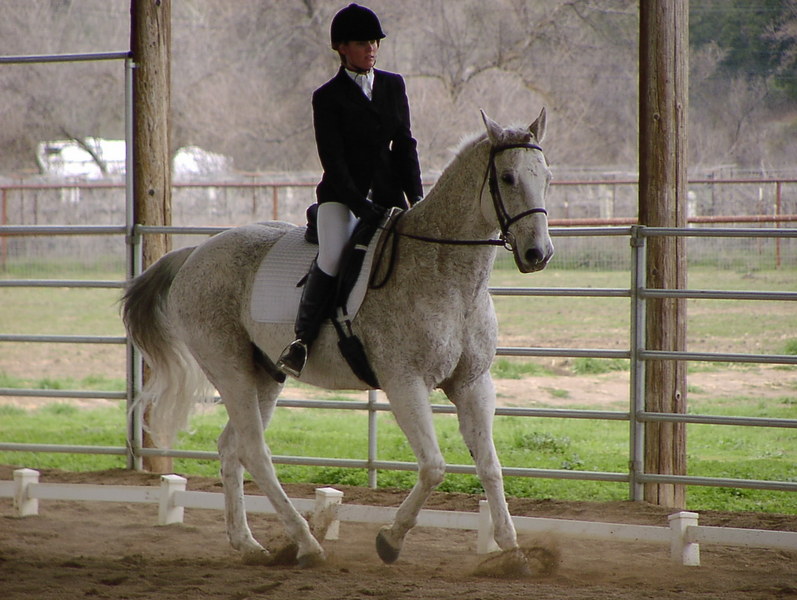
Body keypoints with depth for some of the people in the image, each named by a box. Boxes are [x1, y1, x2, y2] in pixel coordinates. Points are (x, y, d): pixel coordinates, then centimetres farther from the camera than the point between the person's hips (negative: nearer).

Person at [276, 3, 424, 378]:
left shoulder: (393, 86, 11)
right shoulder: (328, 97, -3)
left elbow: (404, 144, 11)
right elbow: (333, 160, -9)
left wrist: (416, 196, -1)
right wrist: (362, 206, -18)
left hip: (387, 192, 5)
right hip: (342, 194, -5)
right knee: (333, 256, -29)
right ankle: (302, 339, -21)